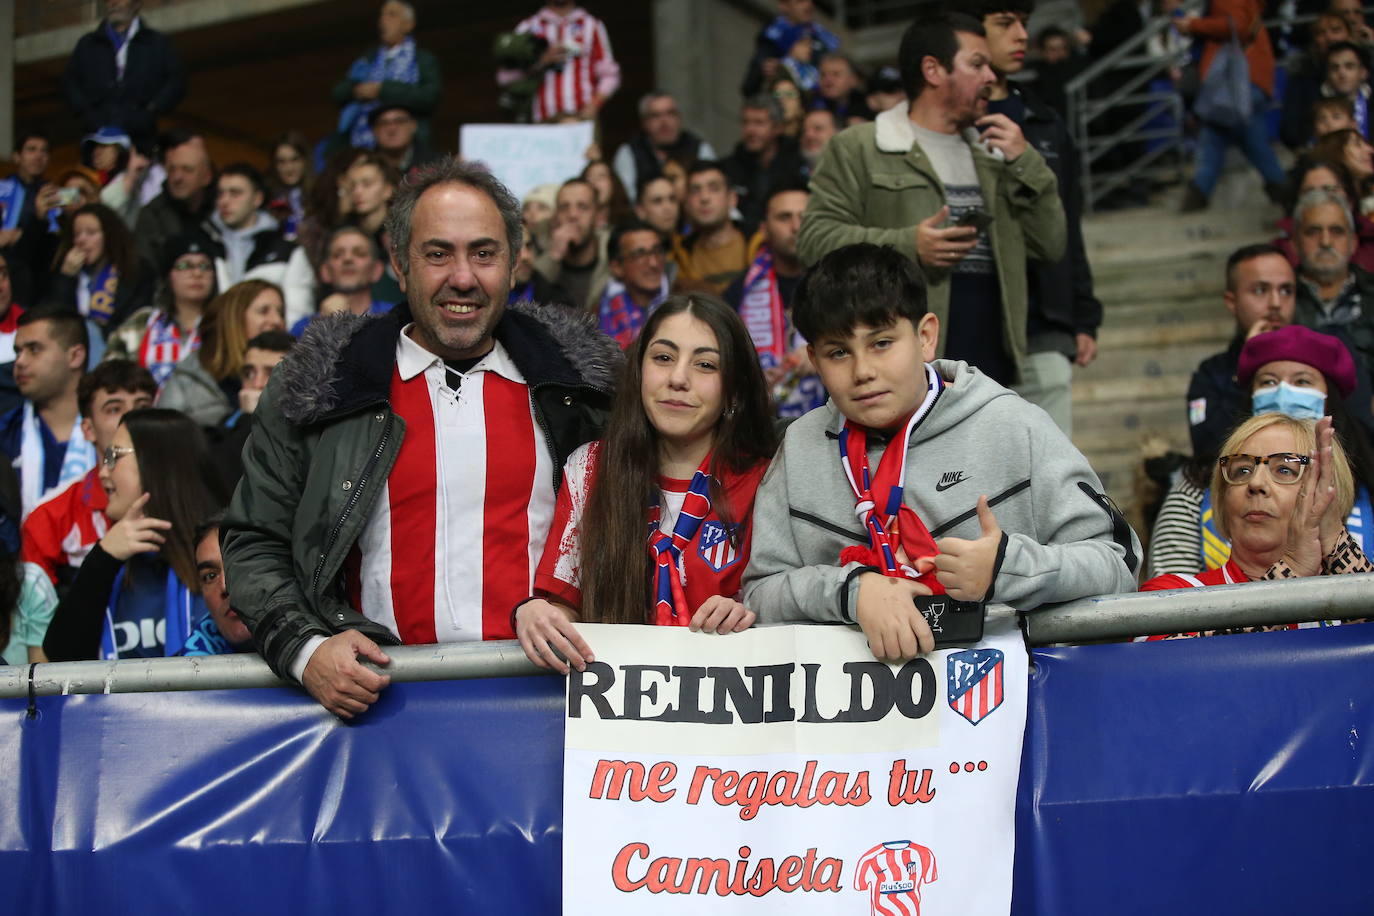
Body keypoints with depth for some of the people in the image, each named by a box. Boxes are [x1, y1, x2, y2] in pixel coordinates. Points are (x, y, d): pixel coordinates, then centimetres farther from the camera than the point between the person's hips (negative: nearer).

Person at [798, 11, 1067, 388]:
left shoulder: (992, 156, 23)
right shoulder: (859, 147, 4)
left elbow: (1051, 244, 18)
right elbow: (816, 237, -5)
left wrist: (1025, 163, 5)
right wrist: (907, 246, -17)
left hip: (989, 366, 7)